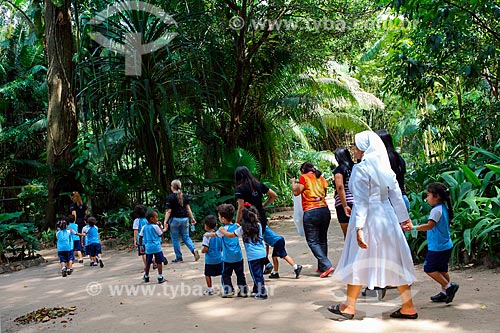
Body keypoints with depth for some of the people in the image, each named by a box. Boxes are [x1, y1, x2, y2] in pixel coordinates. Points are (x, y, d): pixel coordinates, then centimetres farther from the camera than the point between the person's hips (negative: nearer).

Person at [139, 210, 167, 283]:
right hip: (156, 247, -6)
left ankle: (146, 277, 30)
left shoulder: (144, 227, 4)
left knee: (148, 263, 17)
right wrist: (160, 226, 6)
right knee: (159, 262, 0)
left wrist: (141, 244, 17)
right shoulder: (155, 226, -11)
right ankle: (160, 278, -2)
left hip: (148, 247, 6)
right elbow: (161, 234, 0)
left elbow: (140, 236, 7)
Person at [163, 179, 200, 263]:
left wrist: (165, 222, -12)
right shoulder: (184, 196, 6)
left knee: (175, 239, 7)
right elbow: (188, 208, 6)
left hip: (175, 219, -5)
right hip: (185, 219, 5)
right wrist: (192, 218, 12)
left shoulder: (170, 197, -9)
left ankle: (179, 258, 10)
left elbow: (168, 211, -12)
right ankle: (194, 250, -10)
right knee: (186, 237, 13)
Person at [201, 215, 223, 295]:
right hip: (219, 258, 5)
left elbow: (205, 249, -18)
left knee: (207, 274, 11)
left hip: (209, 259, -4)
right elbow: (222, 247, 6)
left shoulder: (207, 236, -16)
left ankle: (209, 289, 15)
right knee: (222, 274, 11)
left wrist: (202, 251, 2)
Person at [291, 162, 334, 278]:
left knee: (312, 241, -2)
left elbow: (296, 192, -2)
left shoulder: (304, 178, -1)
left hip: (311, 212, -6)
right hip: (325, 210, 6)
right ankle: (321, 267, 21)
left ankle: (327, 265, -14)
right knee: (322, 240, 15)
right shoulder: (321, 178, 16)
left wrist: (293, 183, 15)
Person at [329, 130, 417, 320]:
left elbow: (361, 201, -19)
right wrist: (404, 217, 20)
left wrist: (359, 228, -20)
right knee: (394, 261, 11)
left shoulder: (361, 169, -13)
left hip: (368, 219, -7)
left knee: (358, 261, 4)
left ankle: (349, 307, 16)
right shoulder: (384, 167, 9)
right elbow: (396, 194, 12)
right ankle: (408, 307, 15)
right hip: (387, 217, 7)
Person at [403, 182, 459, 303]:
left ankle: (448, 286, -2)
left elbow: (429, 225, -29)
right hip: (446, 245, 10)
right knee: (442, 269, 16)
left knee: (429, 268, 0)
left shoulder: (436, 210, -19)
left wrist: (414, 228, -29)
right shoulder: (444, 208, 10)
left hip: (437, 247, -10)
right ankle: (444, 293, 22)